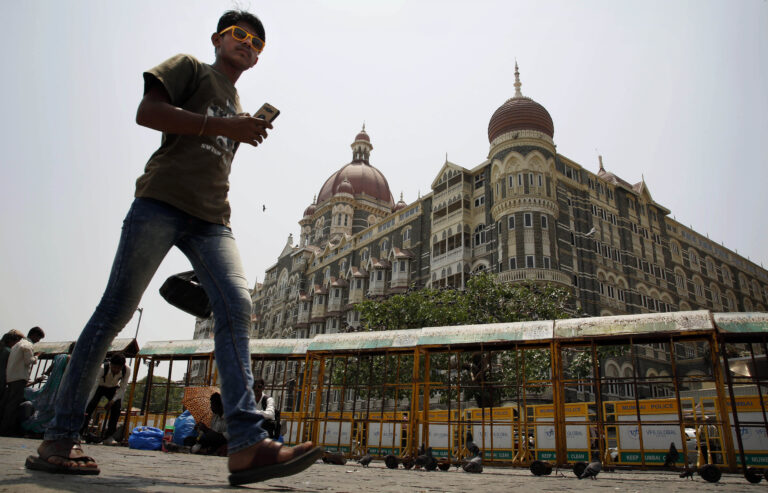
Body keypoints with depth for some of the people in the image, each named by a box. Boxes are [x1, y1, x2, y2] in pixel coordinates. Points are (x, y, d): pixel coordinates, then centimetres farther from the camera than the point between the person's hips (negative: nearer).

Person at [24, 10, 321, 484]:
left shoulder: (239, 110, 31)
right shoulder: (190, 68, 14)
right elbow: (147, 112, -3)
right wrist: (224, 126, -9)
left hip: (211, 218, 5)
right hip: (162, 200, -5)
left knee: (237, 305, -17)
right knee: (117, 307, -6)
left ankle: (247, 445, -24)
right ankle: (60, 437, 6)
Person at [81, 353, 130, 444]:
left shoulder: (127, 370, -32)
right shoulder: (103, 368, -39)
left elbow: (123, 388, -19)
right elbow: (93, 386, -41)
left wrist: (112, 401, -32)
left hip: (114, 388, 1)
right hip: (99, 387, -1)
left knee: (116, 407, -17)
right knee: (90, 407, -21)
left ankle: (109, 437, -9)